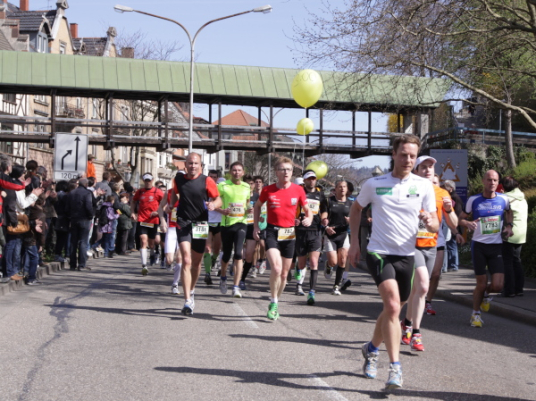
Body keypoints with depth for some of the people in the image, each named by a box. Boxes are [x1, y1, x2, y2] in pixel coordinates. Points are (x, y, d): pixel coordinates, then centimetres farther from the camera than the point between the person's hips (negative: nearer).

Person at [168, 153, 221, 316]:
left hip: (200, 224, 1)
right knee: (186, 261, -15)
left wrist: (213, 204, -23)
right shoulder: (178, 179, 4)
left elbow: (218, 199, -2)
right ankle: (188, 302, -19)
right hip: (183, 222, 0)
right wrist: (170, 205, 8)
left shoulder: (206, 181, -4)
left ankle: (191, 292, 41)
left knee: (196, 262, 14)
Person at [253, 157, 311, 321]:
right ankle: (273, 303, -4)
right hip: (272, 232, -2)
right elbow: (257, 206, 15)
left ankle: (276, 305, 29)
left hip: (289, 233, 2)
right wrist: (256, 226, 8)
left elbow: (307, 210, 9)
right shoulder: (268, 190, -2)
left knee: (284, 273, 10)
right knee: (276, 267, -21)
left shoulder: (298, 190, 0)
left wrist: (309, 219, -14)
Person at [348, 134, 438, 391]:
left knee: (393, 309, 15)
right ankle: (395, 368, -20)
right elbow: (356, 208, 15)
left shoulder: (424, 186, 0)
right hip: (379, 252, -3)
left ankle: (372, 348, 42)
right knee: (393, 305, -22)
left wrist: (430, 222, -23)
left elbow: (435, 227, 1)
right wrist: (354, 241, 6)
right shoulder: (374, 184, -1)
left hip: (407, 255, 3)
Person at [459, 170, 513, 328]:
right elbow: (461, 218, 6)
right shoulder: (473, 200, -3)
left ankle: (485, 294, 28)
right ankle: (475, 314, 24)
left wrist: (509, 225, 5)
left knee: (497, 286, -9)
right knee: (481, 284, 1)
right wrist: (468, 223, -16)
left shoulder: (503, 199, 1)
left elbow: (508, 211, 23)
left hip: (496, 247, 1)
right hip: (479, 245, -1)